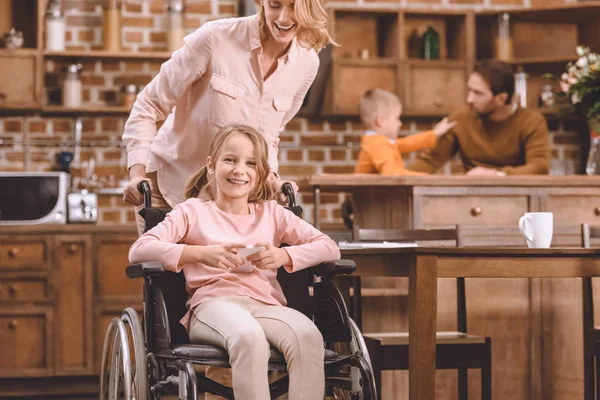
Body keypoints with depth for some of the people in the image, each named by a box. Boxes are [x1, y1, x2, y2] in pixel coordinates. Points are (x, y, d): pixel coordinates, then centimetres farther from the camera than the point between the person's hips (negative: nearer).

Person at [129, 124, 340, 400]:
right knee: (249, 337, -40)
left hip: (266, 304, 3)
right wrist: (201, 253, -11)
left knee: (308, 336, -34)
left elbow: (330, 248, 16)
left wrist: (284, 256, -4)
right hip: (212, 303, -2)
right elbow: (138, 250, 3)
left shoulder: (271, 212, 26)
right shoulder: (193, 211, 18)